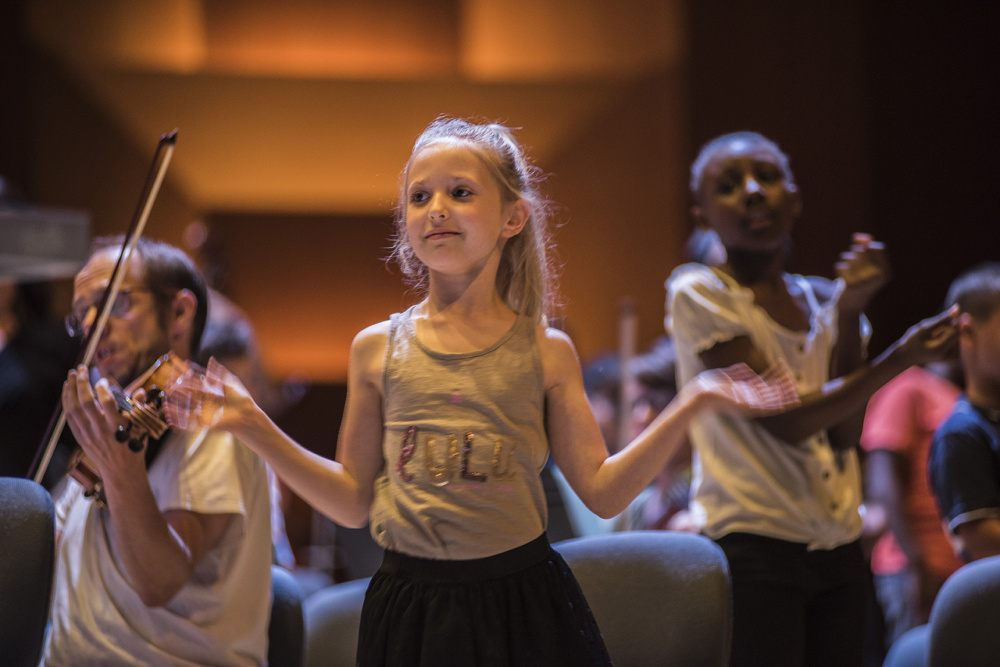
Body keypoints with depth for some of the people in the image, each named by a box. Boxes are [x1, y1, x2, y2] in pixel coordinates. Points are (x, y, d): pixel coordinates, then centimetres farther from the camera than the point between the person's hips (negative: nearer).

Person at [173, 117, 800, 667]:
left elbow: (602, 491, 0)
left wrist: (691, 404, -8)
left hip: (523, 605, -1)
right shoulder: (378, 348, 5)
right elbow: (354, 500, 9)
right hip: (412, 601, 1)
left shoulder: (545, 352, 3)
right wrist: (254, 426, 4)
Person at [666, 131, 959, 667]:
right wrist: (898, 359, -17)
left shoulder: (822, 300, 11)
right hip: (754, 546, -5)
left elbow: (844, 434, -1)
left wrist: (850, 309, -4)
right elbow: (785, 419, -13)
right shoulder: (697, 292, -6)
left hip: (838, 546, 6)